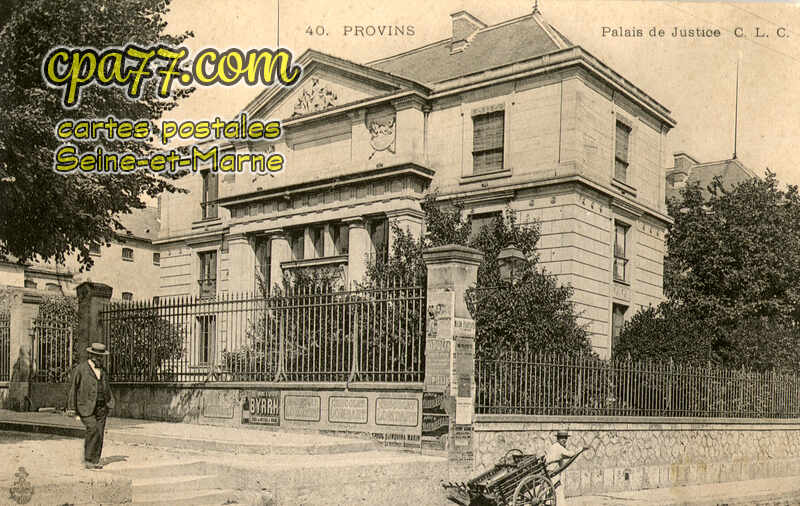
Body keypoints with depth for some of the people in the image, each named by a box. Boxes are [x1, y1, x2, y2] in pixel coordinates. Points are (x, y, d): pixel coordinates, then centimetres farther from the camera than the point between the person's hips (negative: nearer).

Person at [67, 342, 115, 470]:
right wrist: (71, 408, -6)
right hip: (86, 407, -5)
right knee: (93, 429, -21)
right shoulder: (81, 368, -3)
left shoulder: (103, 369, 14)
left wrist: (110, 402, 13)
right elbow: (73, 388, -2)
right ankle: (87, 459, -10)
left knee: (99, 433, 1)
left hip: (101, 407, 6)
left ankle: (94, 461, 8)